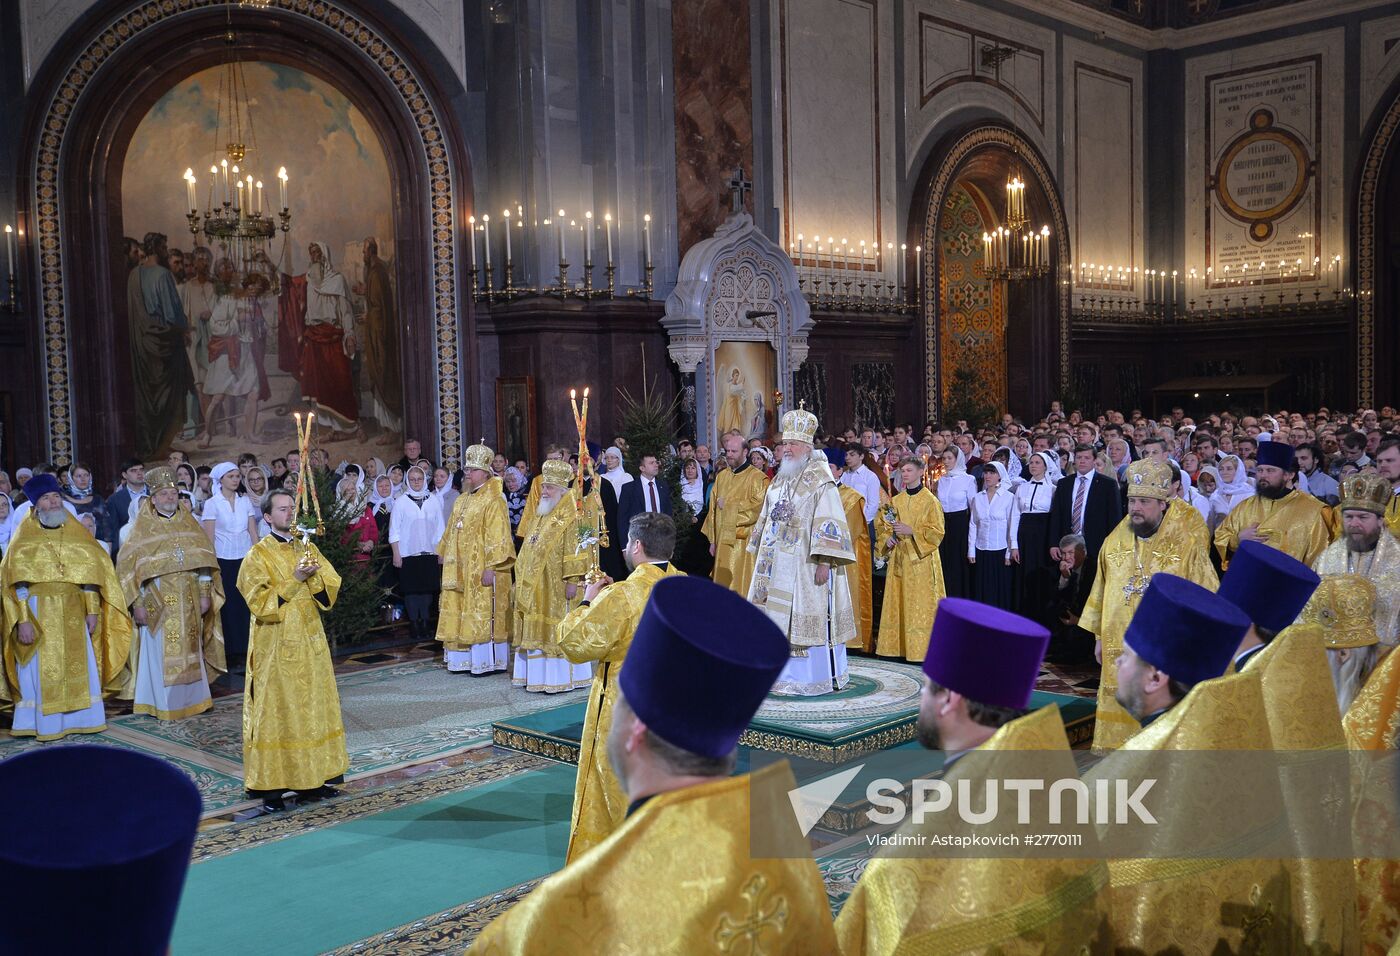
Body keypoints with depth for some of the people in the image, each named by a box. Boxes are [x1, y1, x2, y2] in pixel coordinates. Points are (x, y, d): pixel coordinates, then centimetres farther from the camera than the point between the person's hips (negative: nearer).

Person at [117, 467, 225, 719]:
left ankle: (190, 699, 19)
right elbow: (128, 567, -4)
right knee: (161, 654, -1)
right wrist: (137, 603, -10)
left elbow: (203, 561, 8)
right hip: (158, 603, -3)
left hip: (188, 603, 3)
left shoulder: (189, 524, 9)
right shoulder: (142, 528, -2)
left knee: (189, 652, 9)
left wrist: (205, 594, 2)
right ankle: (163, 704, 7)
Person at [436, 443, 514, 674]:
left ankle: (488, 661, 2)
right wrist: (445, 557, 18)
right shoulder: (461, 501, 16)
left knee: (483, 613, -5)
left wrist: (491, 567, -22)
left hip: (481, 569, -8)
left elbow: (496, 536, -17)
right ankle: (465, 660, 16)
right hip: (461, 570, 8)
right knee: (461, 615, 10)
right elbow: (451, 534, 22)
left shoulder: (493, 501, -11)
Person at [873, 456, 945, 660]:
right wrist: (887, 538, -2)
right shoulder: (896, 501, 11)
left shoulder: (930, 500, -5)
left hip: (921, 560, -5)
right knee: (897, 604, 6)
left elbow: (937, 531, -9)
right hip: (898, 559, 5)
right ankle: (898, 645, 11)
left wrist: (911, 531, -17)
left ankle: (922, 647, -2)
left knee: (921, 605, -5)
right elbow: (881, 524, 17)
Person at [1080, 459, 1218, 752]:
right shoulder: (1115, 541, 6)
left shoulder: (1186, 543, -6)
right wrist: (1099, 636, 14)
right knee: (1118, 719, 8)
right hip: (1119, 648, 4)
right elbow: (1101, 590, 14)